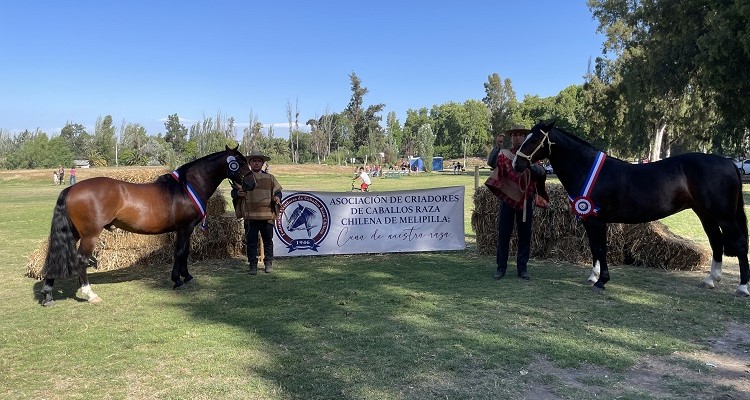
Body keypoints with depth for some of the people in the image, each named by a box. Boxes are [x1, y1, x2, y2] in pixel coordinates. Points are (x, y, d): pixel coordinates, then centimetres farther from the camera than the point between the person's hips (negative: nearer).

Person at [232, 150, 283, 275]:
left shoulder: (270, 178, 12)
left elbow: (277, 191, 14)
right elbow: (234, 192, 10)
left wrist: (277, 198, -8)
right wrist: (237, 193, -14)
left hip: (267, 216, 1)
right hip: (250, 216, -1)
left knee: (268, 241, 8)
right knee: (251, 242, 4)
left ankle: (268, 264, 21)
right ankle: (253, 265, 14)